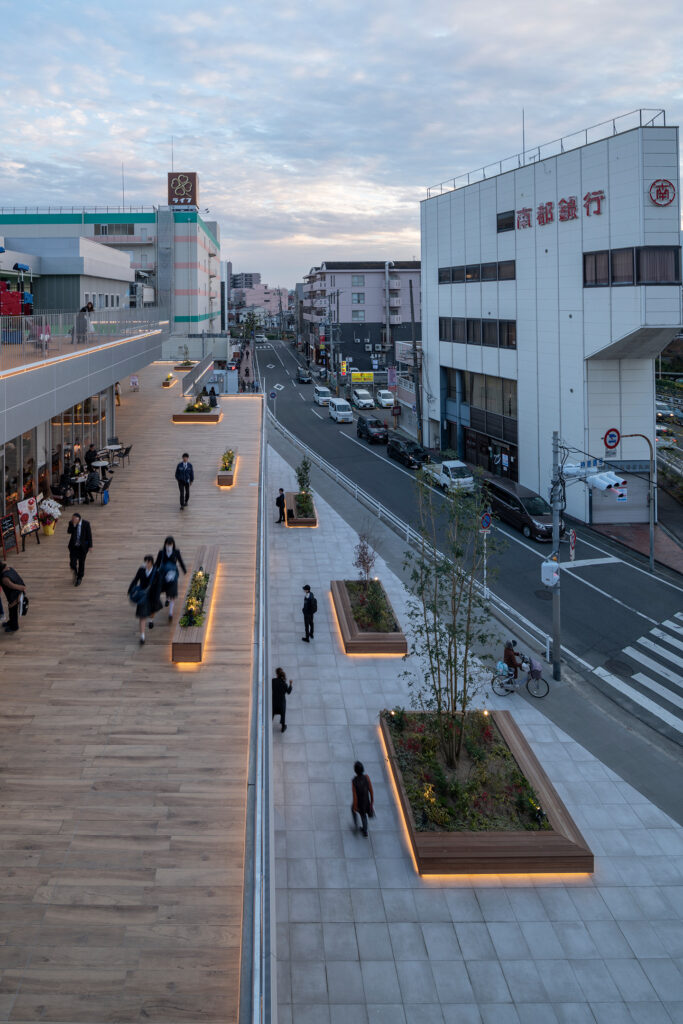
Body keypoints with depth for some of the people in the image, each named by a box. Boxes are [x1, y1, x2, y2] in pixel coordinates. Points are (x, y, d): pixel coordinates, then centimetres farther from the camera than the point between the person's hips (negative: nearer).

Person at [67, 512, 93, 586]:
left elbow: (89, 535, -8)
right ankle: (75, 572, 28)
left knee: (81, 563, 9)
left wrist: (90, 546, -5)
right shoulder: (71, 523, -11)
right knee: (72, 563, -6)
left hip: (83, 546, -1)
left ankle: (79, 578, 30)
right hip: (73, 546, 1)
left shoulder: (86, 523, -16)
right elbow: (69, 532, -25)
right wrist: (73, 524, -35)